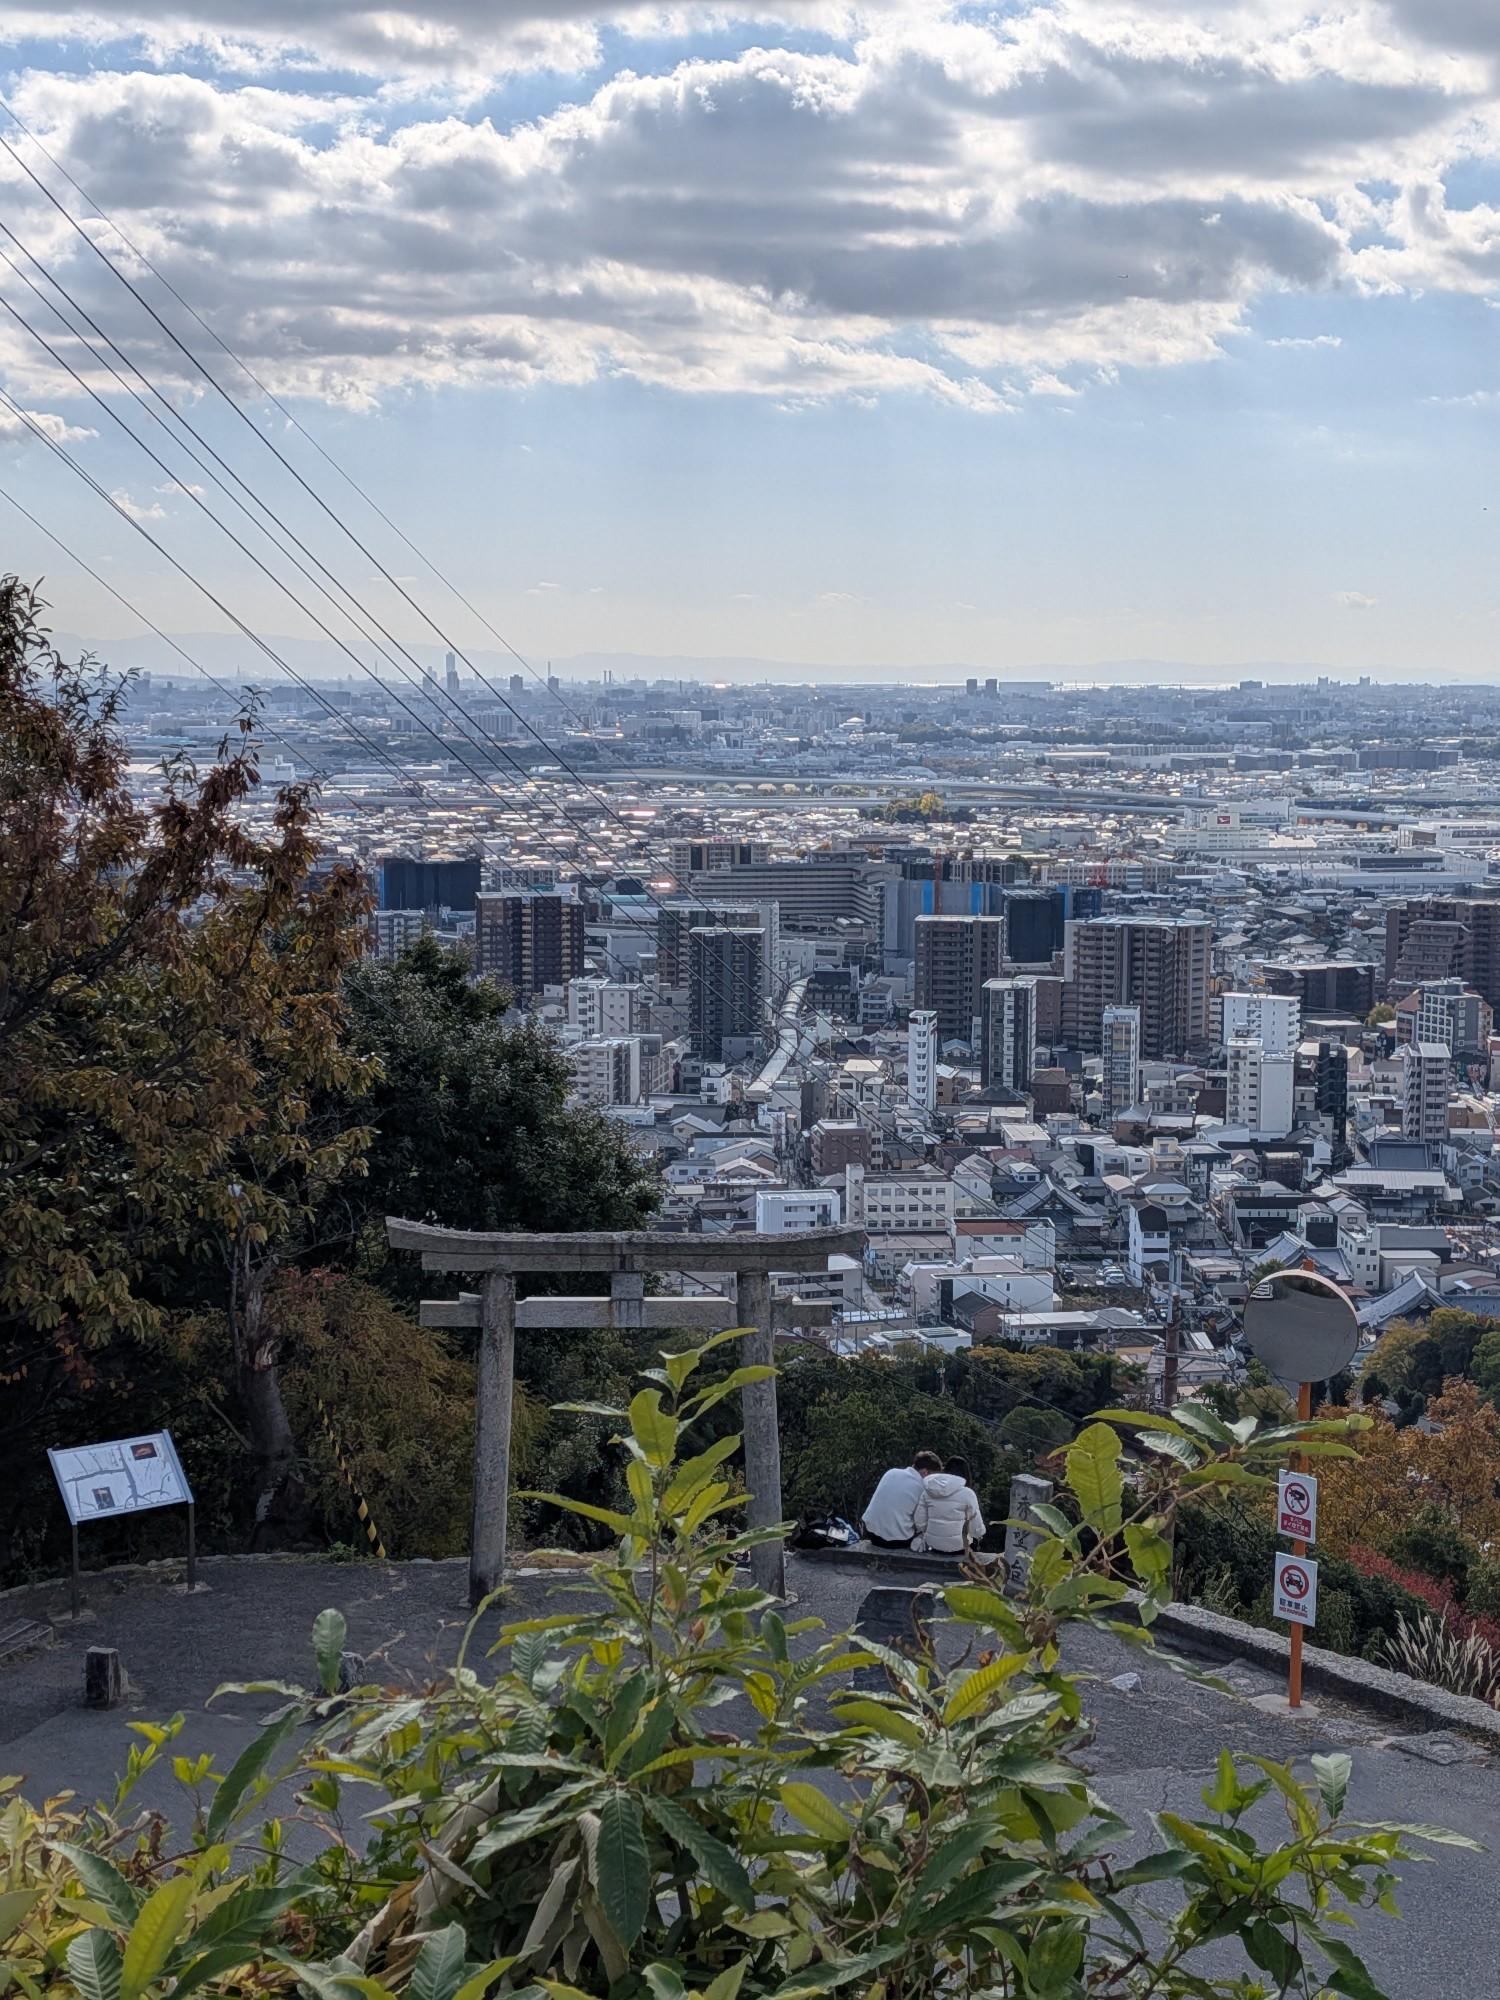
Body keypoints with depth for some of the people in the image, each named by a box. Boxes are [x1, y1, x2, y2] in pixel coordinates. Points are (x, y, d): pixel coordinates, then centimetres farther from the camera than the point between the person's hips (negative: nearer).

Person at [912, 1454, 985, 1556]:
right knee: (974, 1538, 29)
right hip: (958, 1547, -4)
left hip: (933, 1545, 4)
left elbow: (919, 1523, -1)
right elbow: (977, 1530, -9)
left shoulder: (927, 1491, -2)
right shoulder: (967, 1493, -13)